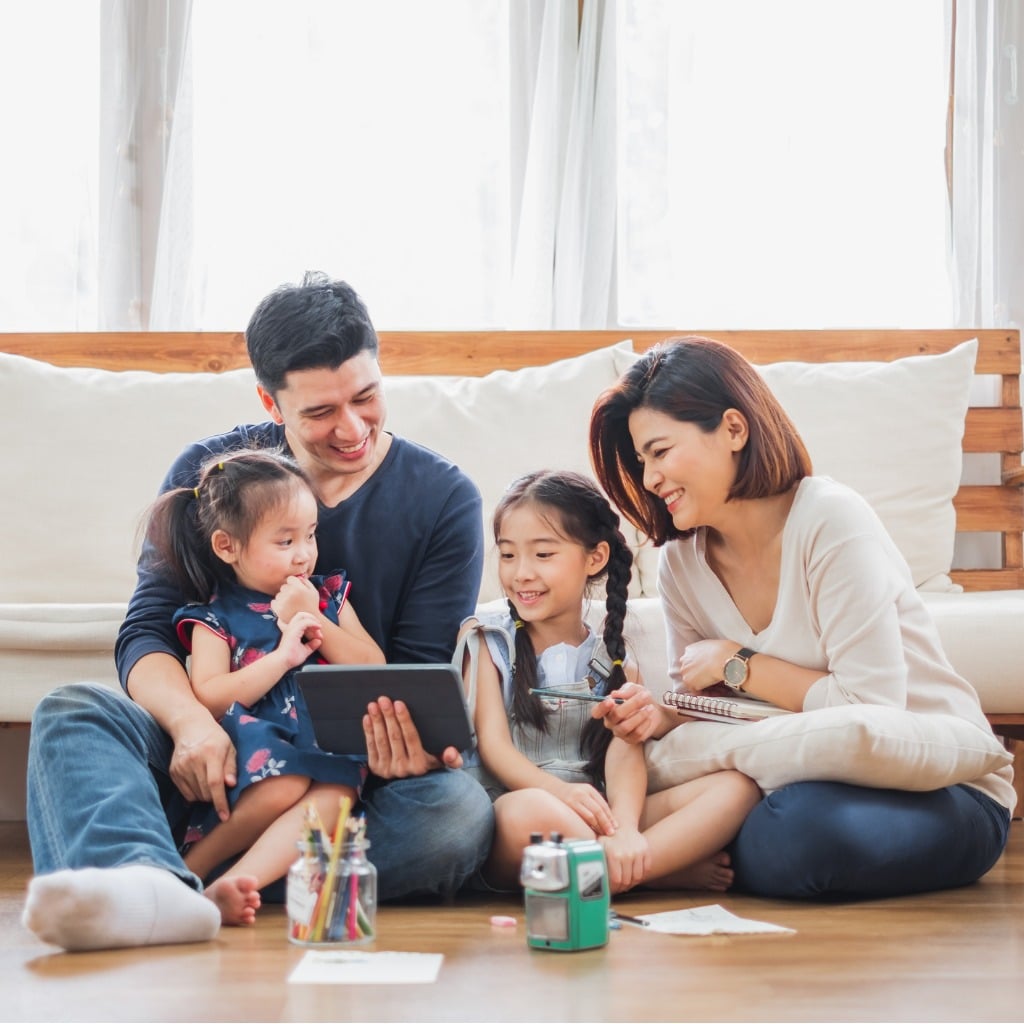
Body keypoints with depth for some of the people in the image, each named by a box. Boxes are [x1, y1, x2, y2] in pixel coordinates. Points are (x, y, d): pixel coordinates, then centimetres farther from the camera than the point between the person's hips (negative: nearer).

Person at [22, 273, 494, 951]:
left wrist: (409, 741, -27)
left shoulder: (444, 499, 2)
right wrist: (192, 722, -24)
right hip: (215, 756, 1)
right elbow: (147, 633, -1)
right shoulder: (207, 474, 6)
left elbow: (420, 672, -1)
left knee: (460, 812, -34)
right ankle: (148, 882, -57)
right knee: (70, 712, -26)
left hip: (356, 770, -1)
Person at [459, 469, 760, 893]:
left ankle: (607, 872, -33)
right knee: (528, 810, -40)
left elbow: (626, 753, -1)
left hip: (599, 820, 3)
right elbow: (492, 743, -2)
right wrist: (562, 793, -25)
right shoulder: (487, 642, 12)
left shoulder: (616, 664, 16)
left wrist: (625, 829, -26)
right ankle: (672, 868, -21)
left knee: (737, 787, -16)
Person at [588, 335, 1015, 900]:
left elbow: (870, 708, -22)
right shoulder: (681, 562, 2)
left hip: (943, 793, -6)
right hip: (815, 782, 6)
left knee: (801, 826, -36)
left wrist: (737, 664, -15)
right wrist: (660, 716, -13)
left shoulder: (831, 520, -18)